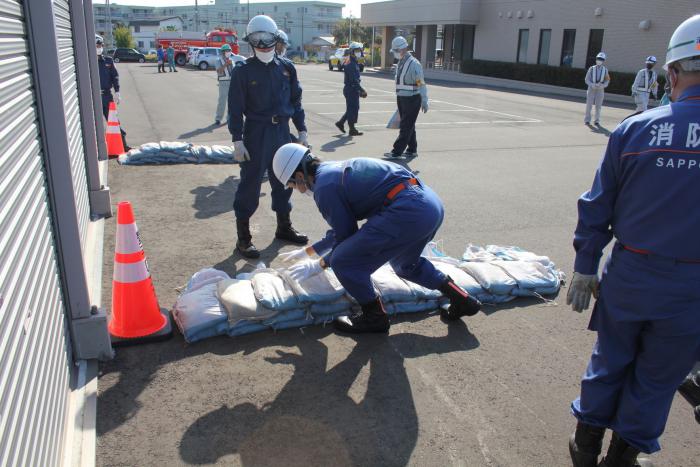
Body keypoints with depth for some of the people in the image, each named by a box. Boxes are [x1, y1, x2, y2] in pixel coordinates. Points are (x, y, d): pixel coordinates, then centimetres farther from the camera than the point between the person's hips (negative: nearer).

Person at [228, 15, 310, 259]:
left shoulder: (286, 67, 7)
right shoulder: (243, 71, -5)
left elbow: (296, 101, 12)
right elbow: (235, 108, -6)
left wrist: (302, 131, 8)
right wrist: (237, 140, -12)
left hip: (282, 131, 5)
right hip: (256, 132, -4)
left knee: (283, 181, 14)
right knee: (250, 185, -2)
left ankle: (284, 227, 32)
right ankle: (243, 237, 8)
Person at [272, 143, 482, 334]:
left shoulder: (324, 187, -6)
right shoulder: (335, 170, 23)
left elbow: (346, 236, 1)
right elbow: (344, 229, 31)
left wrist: (319, 265, 16)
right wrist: (308, 251, 38)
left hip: (408, 211, -11)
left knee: (343, 261, -4)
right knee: (405, 264, 34)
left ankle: (374, 317, 15)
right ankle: (461, 299, 37)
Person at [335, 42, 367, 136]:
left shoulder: (355, 63, 16)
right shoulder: (350, 64, -16)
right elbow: (354, 80, -23)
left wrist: (361, 91, 21)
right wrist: (362, 90, -24)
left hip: (354, 89, 10)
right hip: (351, 89, -10)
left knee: (354, 108, 16)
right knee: (352, 109, -4)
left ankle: (340, 123, 25)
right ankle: (352, 130, 3)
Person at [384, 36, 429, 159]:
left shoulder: (414, 64, -15)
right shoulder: (400, 63, 11)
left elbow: (421, 84, -17)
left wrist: (424, 101, -20)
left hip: (412, 100, -9)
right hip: (401, 99, 9)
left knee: (406, 127, -4)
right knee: (408, 126, 14)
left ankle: (397, 151, -4)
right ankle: (412, 150, 24)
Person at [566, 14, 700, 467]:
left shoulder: (635, 128, -7)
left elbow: (597, 207, -2)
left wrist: (585, 267, 7)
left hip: (628, 277, 2)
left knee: (610, 362, 21)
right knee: (657, 378, 18)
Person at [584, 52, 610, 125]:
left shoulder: (605, 70, 1)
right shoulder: (591, 69, -3)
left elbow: (607, 81, 4)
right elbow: (587, 80, -4)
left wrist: (603, 85, -18)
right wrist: (592, 85, -22)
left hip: (600, 90, 1)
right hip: (591, 89, -1)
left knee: (598, 106, 1)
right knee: (589, 105, -3)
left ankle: (597, 121, 10)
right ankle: (587, 120, 7)